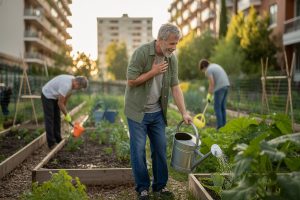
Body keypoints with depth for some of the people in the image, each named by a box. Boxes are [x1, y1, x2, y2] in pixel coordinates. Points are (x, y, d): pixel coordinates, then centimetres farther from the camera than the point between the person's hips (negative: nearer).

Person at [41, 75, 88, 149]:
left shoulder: (73, 81, -6)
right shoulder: (66, 85, -35)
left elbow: (67, 95, 9)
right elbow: (60, 103, -27)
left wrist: (65, 109, 13)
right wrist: (66, 115, -15)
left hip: (55, 96, 10)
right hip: (47, 96, -10)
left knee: (57, 118, 13)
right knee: (49, 120, -8)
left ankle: (58, 140, 21)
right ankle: (51, 144, -4)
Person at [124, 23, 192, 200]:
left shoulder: (172, 59, -2)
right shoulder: (142, 53, -17)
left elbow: (175, 87, -1)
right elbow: (131, 81, -19)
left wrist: (184, 113, -8)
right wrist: (153, 72, -20)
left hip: (157, 112, 5)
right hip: (138, 111, -5)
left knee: (160, 148, 8)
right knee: (139, 150, -1)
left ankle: (160, 185, 22)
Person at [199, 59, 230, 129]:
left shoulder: (208, 70, -7)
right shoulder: (215, 65, 21)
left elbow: (211, 84, -13)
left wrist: (209, 95, -4)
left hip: (220, 88, -9)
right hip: (226, 85, 9)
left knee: (217, 107, -2)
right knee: (222, 107, 12)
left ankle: (220, 126, -3)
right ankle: (223, 125, 13)